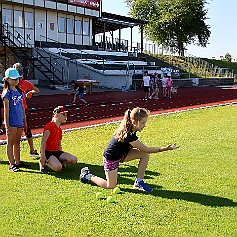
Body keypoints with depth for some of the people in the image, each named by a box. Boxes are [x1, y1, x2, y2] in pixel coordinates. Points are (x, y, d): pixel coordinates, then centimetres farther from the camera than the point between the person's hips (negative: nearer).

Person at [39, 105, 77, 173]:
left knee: (74, 160, -8)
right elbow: (43, 141, -20)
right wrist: (42, 156, -27)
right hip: (48, 152, -8)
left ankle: (57, 161, 8)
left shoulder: (59, 129, 15)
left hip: (56, 152, 8)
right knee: (58, 168, -30)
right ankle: (43, 163, -4)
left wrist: (63, 156, 13)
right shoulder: (50, 126, -13)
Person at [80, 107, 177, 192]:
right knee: (111, 186, 1)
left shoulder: (130, 129, -9)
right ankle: (88, 175, 20)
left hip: (121, 153, 9)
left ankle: (139, 182, -1)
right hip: (111, 158, -9)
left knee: (144, 154, -10)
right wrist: (164, 149, -28)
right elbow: (146, 149, -28)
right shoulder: (128, 135, -35)